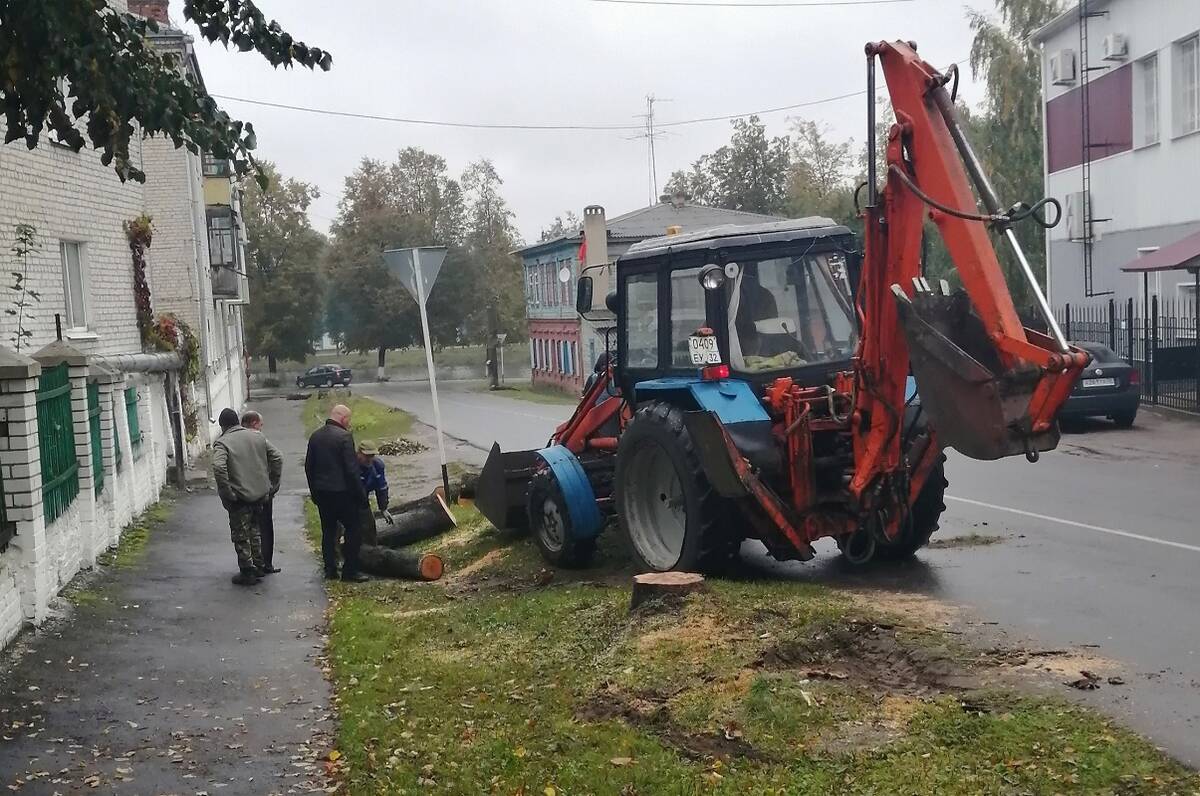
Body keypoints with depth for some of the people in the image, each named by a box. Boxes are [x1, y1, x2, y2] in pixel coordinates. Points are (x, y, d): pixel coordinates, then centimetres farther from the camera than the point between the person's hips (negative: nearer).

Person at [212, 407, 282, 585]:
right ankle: (258, 567, 30)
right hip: (260, 494, 6)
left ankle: (247, 573, 11)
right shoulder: (258, 437, 7)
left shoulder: (222, 443, -11)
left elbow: (219, 468, -27)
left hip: (240, 498, -6)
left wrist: (226, 493, -18)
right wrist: (273, 484, 13)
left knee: (241, 537, 6)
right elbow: (277, 458, 8)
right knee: (254, 531, 22)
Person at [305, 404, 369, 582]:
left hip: (321, 492, 7)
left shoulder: (315, 436, 7)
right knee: (353, 528, 3)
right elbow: (351, 469, -17)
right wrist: (361, 494, -9)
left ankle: (330, 569, 16)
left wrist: (314, 491, 21)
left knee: (328, 531, 14)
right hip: (342, 492, -7)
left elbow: (308, 466, 13)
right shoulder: (344, 436, -15)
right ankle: (350, 571, 2)